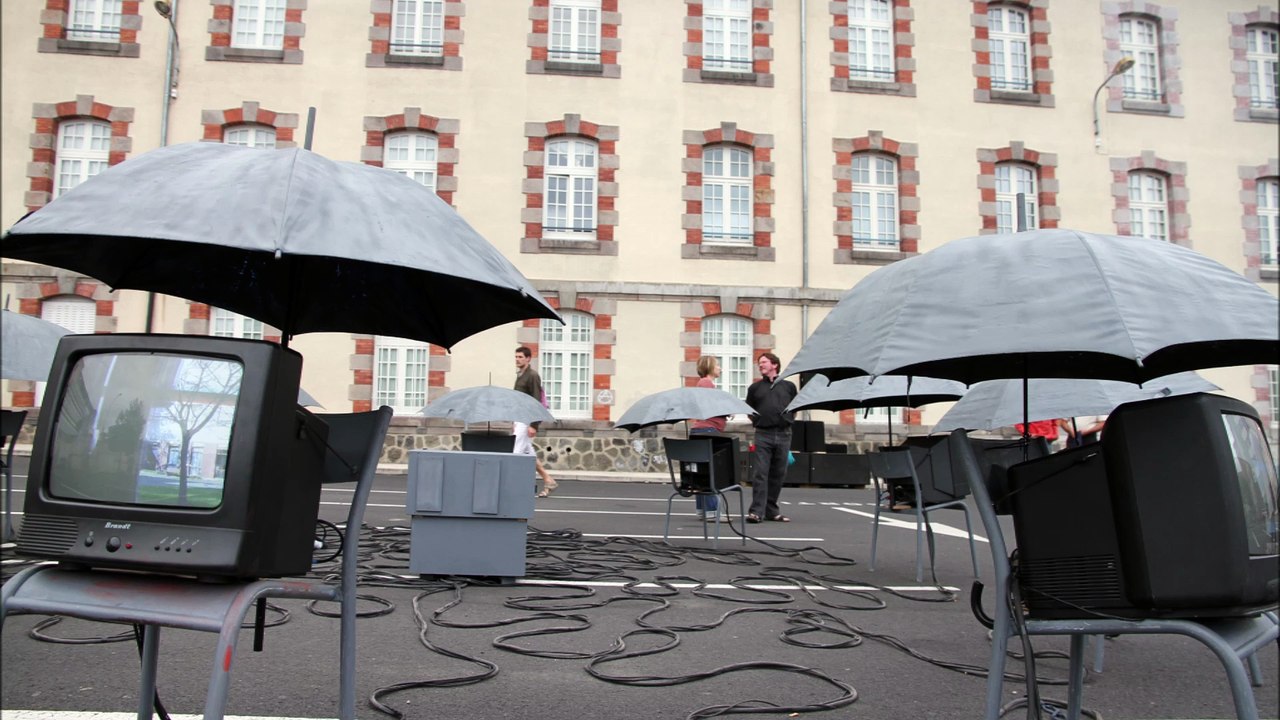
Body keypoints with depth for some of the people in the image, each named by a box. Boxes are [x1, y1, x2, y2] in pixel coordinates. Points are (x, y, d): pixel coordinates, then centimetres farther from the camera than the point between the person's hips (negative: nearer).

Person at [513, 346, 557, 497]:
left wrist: (533, 425, -21)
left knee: (517, 452, -9)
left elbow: (536, 401, -17)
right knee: (528, 452, 12)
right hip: (520, 418, 9)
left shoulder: (532, 375, -12)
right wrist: (514, 422, 20)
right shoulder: (519, 375, 15)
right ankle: (548, 481, 19)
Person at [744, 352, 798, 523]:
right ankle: (756, 510, -11)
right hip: (763, 434, -1)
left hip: (783, 434, 1)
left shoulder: (789, 386, 11)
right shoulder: (755, 387, 14)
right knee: (760, 473, -9)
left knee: (778, 474, 5)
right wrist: (757, 420, 6)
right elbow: (749, 410, 18)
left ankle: (771, 510, 15)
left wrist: (786, 419, 6)